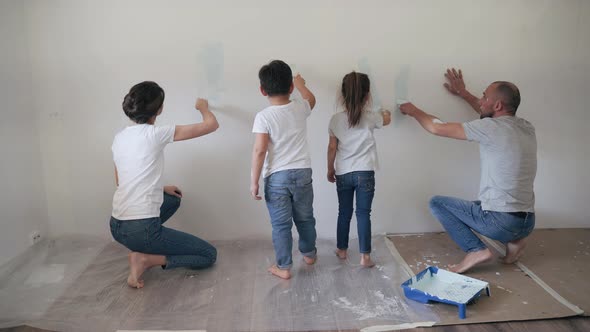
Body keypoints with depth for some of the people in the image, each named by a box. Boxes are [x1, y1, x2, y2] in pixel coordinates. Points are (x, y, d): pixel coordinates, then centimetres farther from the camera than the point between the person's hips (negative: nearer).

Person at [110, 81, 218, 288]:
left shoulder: (120, 137, 7)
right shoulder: (155, 134, -14)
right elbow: (211, 125, -9)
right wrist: (203, 107, 12)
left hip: (117, 226, 8)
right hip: (141, 230, -8)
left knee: (173, 199, 33)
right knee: (209, 255, 5)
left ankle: (140, 248, 19)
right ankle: (145, 259, -8)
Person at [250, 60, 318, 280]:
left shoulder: (264, 116, -13)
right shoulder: (300, 108, 0)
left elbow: (259, 150, -18)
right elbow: (311, 99, 25)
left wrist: (254, 181, -10)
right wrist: (301, 84, 44)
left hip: (277, 177, -4)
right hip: (302, 173, 4)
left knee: (281, 224, 7)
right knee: (305, 218, 21)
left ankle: (284, 267, 15)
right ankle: (309, 253, 41)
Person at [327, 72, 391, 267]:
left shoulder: (335, 119, -3)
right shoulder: (370, 117, -5)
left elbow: (332, 148, 2)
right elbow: (386, 121, 18)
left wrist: (330, 170, 15)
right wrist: (386, 114, 42)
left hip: (343, 173, 2)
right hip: (364, 172, -2)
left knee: (344, 212, 14)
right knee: (363, 213, 2)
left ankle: (342, 249, 28)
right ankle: (365, 256, 4)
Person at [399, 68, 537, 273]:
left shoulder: (491, 128, -16)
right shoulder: (527, 128, 6)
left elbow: (437, 128, -9)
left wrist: (414, 111, 8)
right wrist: (463, 93, 31)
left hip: (500, 221, -8)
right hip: (527, 223, 8)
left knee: (437, 202, 8)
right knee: (479, 205, 35)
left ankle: (476, 250, -6)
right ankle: (513, 240, 12)